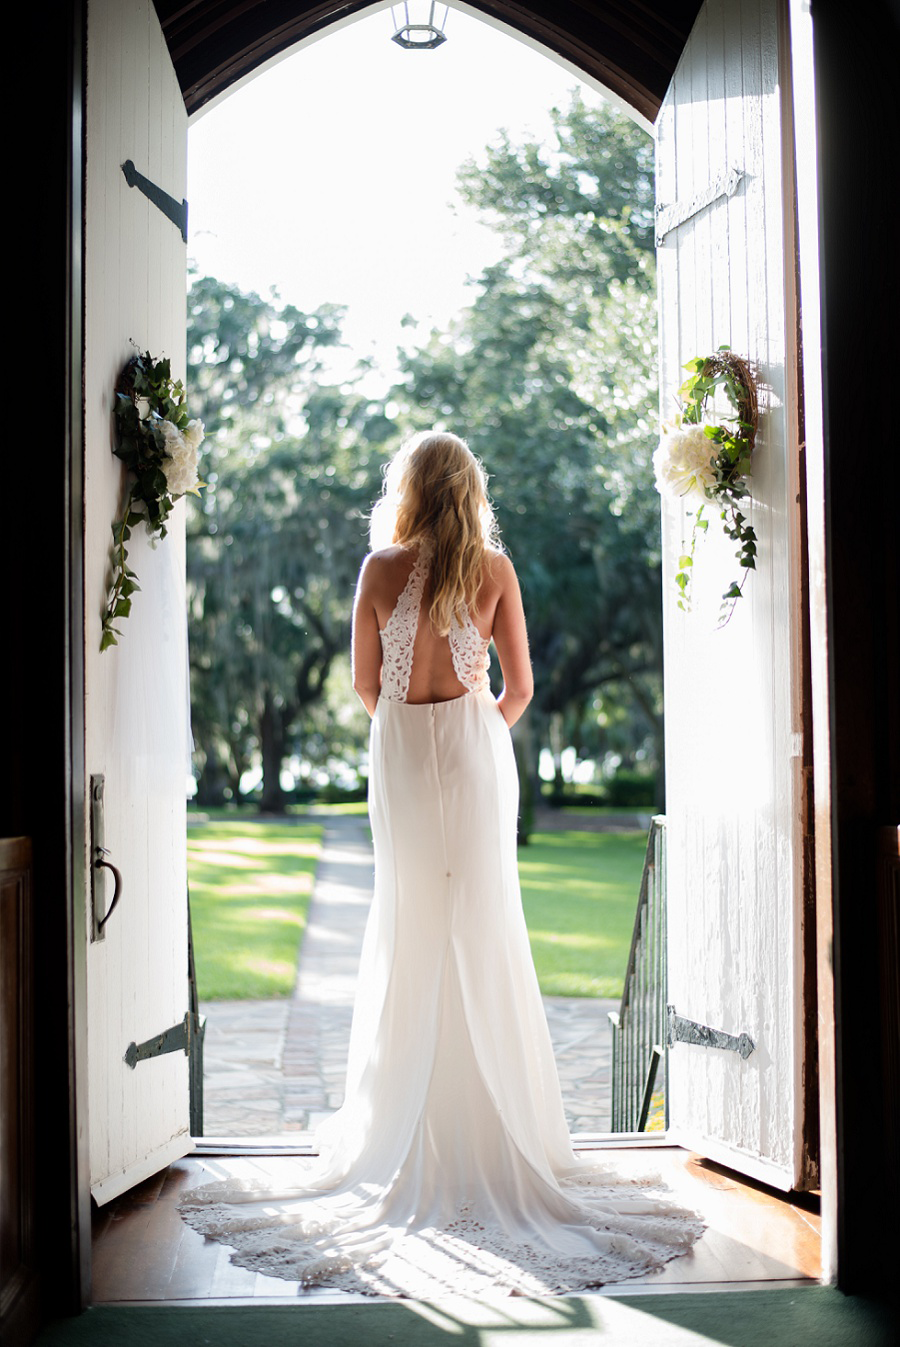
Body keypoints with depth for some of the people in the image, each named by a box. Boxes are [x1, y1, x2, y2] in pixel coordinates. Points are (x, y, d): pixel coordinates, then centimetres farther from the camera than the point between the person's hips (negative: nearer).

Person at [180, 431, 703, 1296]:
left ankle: (401, 1136, 13)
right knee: (484, 932, 6)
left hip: (401, 752, 0)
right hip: (477, 747, 0)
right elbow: (519, 688, 1)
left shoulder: (380, 568, -3)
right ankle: (498, 1125, 9)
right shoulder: (495, 569, -2)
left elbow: (364, 685, 3)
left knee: (407, 933, 8)